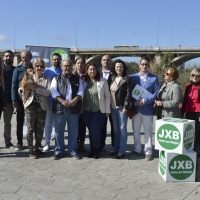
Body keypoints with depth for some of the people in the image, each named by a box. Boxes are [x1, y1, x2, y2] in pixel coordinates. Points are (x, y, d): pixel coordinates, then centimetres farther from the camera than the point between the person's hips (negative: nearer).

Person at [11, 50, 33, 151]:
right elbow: (14, 85, -1)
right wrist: (14, 100, -9)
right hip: (21, 99, 0)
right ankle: (19, 142, 16)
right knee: (20, 122, 7)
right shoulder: (17, 70, 3)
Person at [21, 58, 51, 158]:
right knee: (30, 128, -1)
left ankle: (37, 148, 20)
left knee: (40, 128, 7)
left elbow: (48, 92, -9)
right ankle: (31, 150, 7)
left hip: (42, 106, 1)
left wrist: (36, 88, -18)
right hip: (31, 105, -1)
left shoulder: (47, 79, 6)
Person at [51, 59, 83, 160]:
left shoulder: (77, 79, 12)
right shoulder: (56, 79, 7)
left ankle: (72, 151, 17)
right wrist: (62, 101, -19)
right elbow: (53, 91, -6)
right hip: (60, 108, -1)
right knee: (59, 131, 3)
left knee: (73, 131, 6)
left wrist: (75, 100, -17)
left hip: (74, 108, 1)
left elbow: (80, 91, 1)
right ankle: (58, 151, 15)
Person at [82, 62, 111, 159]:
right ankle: (92, 149, 25)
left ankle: (96, 150, 15)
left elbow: (107, 96, -1)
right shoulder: (84, 81, 3)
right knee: (91, 131, 9)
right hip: (86, 111, 3)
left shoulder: (103, 81, -4)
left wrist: (107, 110, -4)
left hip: (99, 111, -3)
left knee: (95, 131, -6)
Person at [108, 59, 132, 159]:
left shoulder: (127, 79, -4)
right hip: (113, 107, 5)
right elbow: (108, 92, 9)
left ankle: (122, 151, 5)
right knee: (116, 129, 12)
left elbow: (128, 93, -9)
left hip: (122, 107, -5)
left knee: (122, 129, 0)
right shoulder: (111, 78, 10)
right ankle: (116, 149, 22)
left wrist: (126, 106, -16)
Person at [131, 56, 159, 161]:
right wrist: (135, 102, -13)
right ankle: (137, 149, 26)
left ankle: (148, 152, 13)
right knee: (136, 131, 12)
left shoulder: (154, 78, 1)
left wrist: (145, 101, -16)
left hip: (147, 109, -2)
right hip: (135, 108, 3)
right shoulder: (133, 77, 7)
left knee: (148, 132, 4)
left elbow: (156, 93, -5)